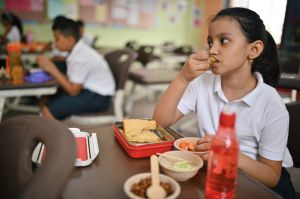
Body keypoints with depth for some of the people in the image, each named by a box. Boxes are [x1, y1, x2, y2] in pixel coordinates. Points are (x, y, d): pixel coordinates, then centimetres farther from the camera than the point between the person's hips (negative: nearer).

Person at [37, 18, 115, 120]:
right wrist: (51, 69, -4)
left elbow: (73, 90, -20)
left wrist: (52, 69, -17)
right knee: (44, 101, 7)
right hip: (87, 90, 10)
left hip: (97, 97, -10)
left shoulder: (81, 57, -23)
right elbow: (71, 80, 6)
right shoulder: (77, 50, 4)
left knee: (48, 110, -17)